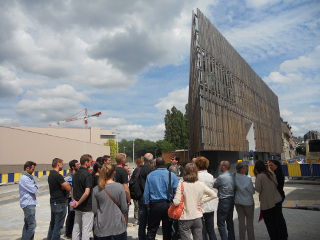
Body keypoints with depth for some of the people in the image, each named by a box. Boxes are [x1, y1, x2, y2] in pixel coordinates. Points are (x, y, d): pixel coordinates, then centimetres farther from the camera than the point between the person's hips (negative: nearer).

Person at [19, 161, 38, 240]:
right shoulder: (24, 178, -18)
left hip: (29, 204, 10)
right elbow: (34, 190, -19)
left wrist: (34, 186, -5)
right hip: (28, 204, -10)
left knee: (27, 224, 17)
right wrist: (35, 185, -2)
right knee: (32, 224, -7)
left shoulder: (27, 177, 14)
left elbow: (34, 188, 14)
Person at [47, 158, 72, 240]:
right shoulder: (58, 176, -20)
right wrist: (67, 183, -1)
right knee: (58, 225, 0)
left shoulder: (50, 175, 10)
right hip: (60, 203, -10)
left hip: (53, 202, 10)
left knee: (52, 223, 19)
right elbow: (68, 188, -24)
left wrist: (65, 184, 3)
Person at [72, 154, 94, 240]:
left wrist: (74, 200, 3)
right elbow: (87, 193, -26)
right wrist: (78, 203, -15)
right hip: (87, 207, -8)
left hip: (78, 207, 8)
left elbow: (73, 190, 12)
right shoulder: (88, 174, -18)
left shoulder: (76, 174, 7)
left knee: (76, 229, 16)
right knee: (86, 230, 2)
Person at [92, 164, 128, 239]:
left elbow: (94, 210, 0)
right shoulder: (120, 187, -11)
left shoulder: (96, 189, -6)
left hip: (102, 227, 2)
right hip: (118, 225, -2)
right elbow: (124, 209, -8)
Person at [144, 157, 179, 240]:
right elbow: (176, 191, -5)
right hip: (168, 205, 0)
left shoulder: (150, 175, -1)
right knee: (167, 230, 14)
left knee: (151, 230, 9)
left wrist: (147, 204, 10)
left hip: (154, 205, 0)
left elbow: (146, 192, 1)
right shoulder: (172, 175, -4)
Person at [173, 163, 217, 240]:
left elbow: (176, 202, -22)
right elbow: (214, 195, 4)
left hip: (185, 219, -3)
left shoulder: (181, 185, -16)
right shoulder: (201, 185, -5)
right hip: (198, 217, 3)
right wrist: (202, 201, 5)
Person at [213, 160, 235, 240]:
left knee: (221, 224, -1)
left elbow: (214, 185, -7)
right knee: (230, 221, 18)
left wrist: (218, 187, 13)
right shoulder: (232, 176, 4)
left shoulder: (221, 177, -18)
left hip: (224, 201, -8)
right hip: (231, 200, 8)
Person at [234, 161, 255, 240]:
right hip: (248, 202, -4)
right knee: (249, 222, 11)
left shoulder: (234, 177, -8)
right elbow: (252, 191, -9)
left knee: (241, 221, 13)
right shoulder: (247, 179, -20)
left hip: (238, 202, 4)